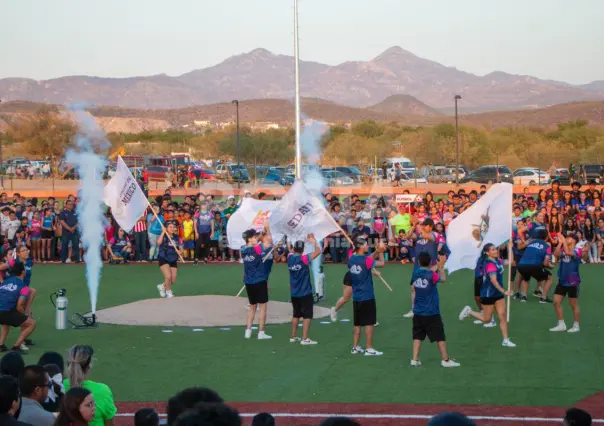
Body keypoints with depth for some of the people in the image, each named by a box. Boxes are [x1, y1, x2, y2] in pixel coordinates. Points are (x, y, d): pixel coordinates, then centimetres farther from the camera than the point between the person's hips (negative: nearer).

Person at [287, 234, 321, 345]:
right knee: (307, 316, 1)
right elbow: (318, 251, -17)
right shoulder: (304, 259, -17)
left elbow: (294, 251, 21)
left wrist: (304, 240, 18)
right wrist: (314, 241, -2)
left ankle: (293, 337, 24)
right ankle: (305, 339, -3)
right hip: (305, 293, -6)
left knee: (296, 315, 19)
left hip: (294, 293, 6)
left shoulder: (290, 258, -1)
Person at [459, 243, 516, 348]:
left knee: (502, 316, 1)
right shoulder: (490, 264, -25)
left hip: (498, 294, 7)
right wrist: (504, 291, -43)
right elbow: (494, 281, -36)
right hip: (488, 295, -7)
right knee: (487, 319, 7)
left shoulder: (498, 261, 1)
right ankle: (469, 311, 28)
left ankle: (506, 340, 5)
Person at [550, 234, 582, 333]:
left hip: (573, 282, -6)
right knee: (556, 302, 1)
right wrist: (560, 243, -17)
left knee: (574, 305, 4)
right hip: (562, 281, 6)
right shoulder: (563, 250, 7)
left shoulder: (577, 251, -9)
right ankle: (561, 325, 11)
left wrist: (564, 240, -21)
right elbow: (556, 254, -15)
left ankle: (576, 326, 17)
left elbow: (567, 252, -28)